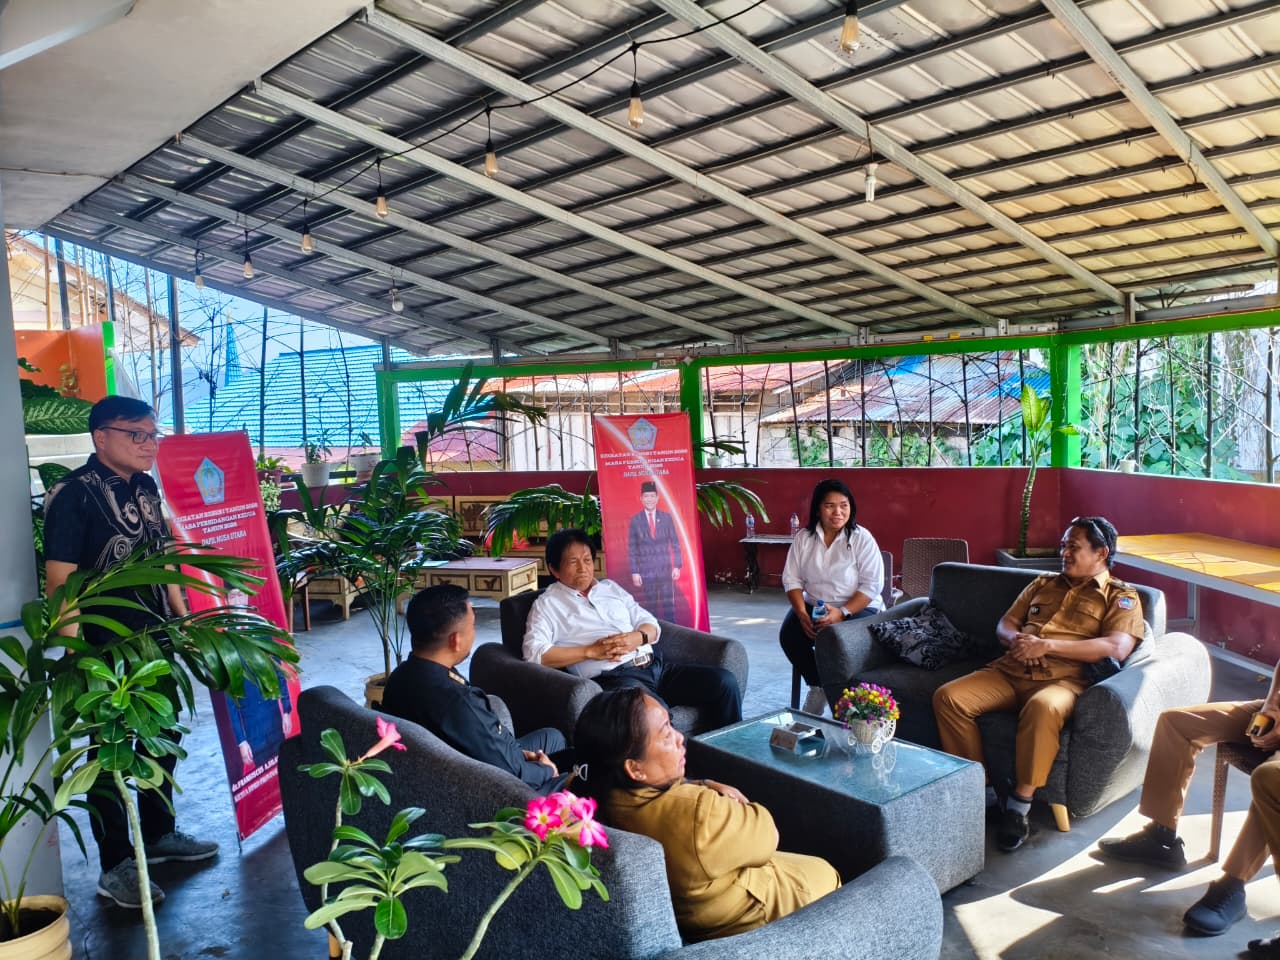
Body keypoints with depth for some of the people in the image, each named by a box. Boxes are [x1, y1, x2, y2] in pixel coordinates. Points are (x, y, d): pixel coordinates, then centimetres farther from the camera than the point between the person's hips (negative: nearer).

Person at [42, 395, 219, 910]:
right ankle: (115, 868, 20)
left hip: (154, 640, 7)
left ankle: (159, 833, 38)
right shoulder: (73, 494, -15)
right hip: (106, 648, -7)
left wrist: (184, 618, 15)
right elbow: (59, 580, -17)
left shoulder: (145, 488, 6)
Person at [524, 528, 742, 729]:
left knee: (724, 681, -10)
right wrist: (591, 651, -14)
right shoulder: (547, 605, 8)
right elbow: (534, 653, -8)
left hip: (655, 666, 6)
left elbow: (651, 624, 20)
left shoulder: (610, 587, 24)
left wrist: (638, 637, -5)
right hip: (613, 677, -6)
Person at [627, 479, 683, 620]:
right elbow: (631, 549, 2)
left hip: (665, 569, 1)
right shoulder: (635, 520, 1)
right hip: (646, 571, -1)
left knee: (669, 605, 2)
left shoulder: (666, 517, 4)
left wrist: (677, 566, -2)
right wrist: (634, 572, -3)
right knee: (650, 607, 3)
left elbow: (675, 543, 5)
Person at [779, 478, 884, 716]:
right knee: (789, 636, -22)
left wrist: (842, 612, -25)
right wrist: (802, 613, -16)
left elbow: (872, 584, -14)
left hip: (858, 608, -4)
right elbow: (792, 578, 0)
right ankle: (817, 686, 1)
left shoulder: (861, 538, -9)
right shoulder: (804, 537, 1)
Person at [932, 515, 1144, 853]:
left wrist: (1046, 645, -15)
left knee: (1043, 707, -41)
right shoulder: (1043, 584, 27)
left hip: (1063, 678, -5)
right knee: (947, 697, -20)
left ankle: (1019, 806, -25)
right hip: (1010, 670, 5)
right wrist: (1016, 640, -3)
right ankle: (980, 791, -9)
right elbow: (1004, 625, 23)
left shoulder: (1121, 596, 10)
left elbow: (1117, 648, -9)